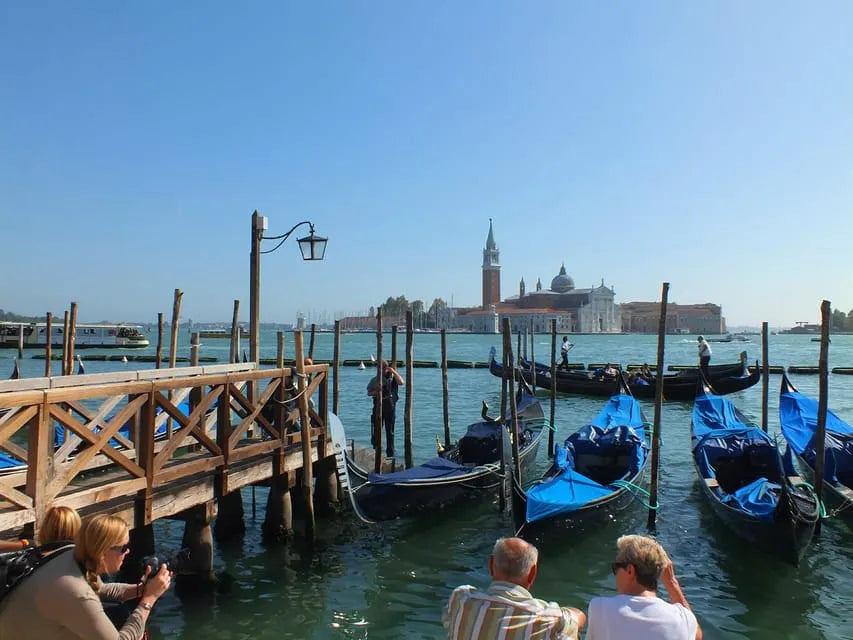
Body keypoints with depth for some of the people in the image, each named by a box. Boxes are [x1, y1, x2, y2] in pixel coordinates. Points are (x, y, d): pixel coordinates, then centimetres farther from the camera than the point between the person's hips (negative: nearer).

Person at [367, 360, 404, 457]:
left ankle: (390, 453, 11)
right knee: (377, 430, 3)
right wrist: (375, 392, -9)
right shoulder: (375, 380, 8)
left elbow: (401, 382, -17)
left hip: (390, 406, -1)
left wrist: (394, 372, -19)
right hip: (378, 406, 1)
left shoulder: (392, 377, 3)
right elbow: (369, 392, 11)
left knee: (390, 431, 4)